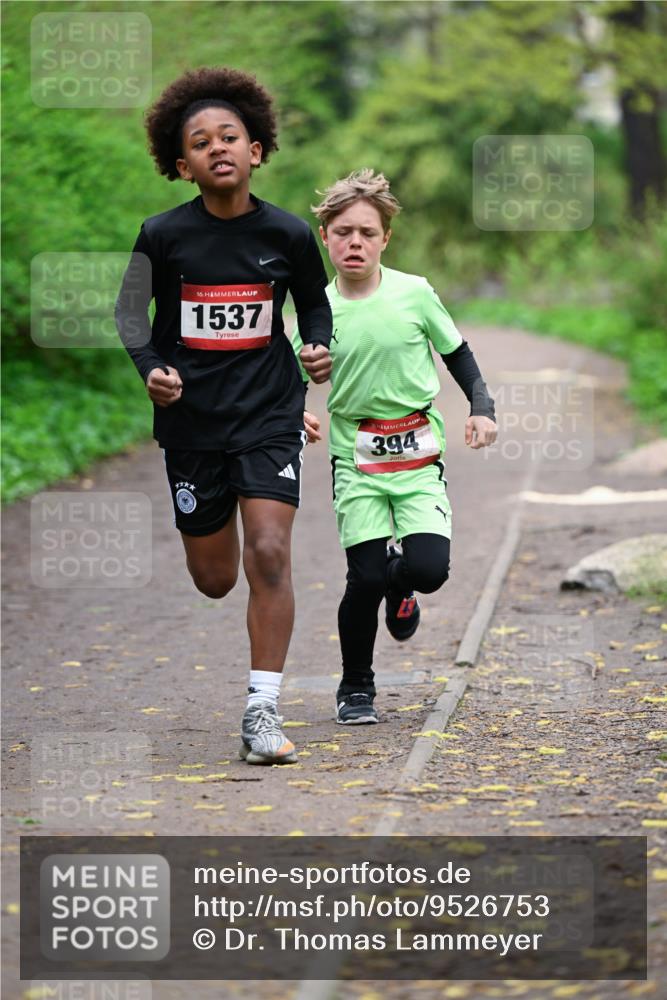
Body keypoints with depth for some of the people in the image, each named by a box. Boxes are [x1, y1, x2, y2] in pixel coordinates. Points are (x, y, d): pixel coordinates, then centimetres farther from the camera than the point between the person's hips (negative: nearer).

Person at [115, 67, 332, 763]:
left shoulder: (287, 234, -5)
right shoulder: (163, 236, -8)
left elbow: (314, 301, 13)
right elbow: (130, 312, 5)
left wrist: (320, 348, -7)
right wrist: (150, 369, -12)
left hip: (270, 414, 0)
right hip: (192, 419, 1)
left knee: (269, 553, -16)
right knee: (214, 578, 9)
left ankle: (261, 712, -9)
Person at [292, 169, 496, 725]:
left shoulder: (414, 293, -3)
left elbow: (457, 351, 11)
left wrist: (481, 407, -1)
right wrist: (297, 415, -13)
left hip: (418, 453, 0)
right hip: (356, 460, 0)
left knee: (429, 568, -16)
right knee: (366, 578, -9)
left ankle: (400, 586, 23)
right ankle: (355, 687, 14)